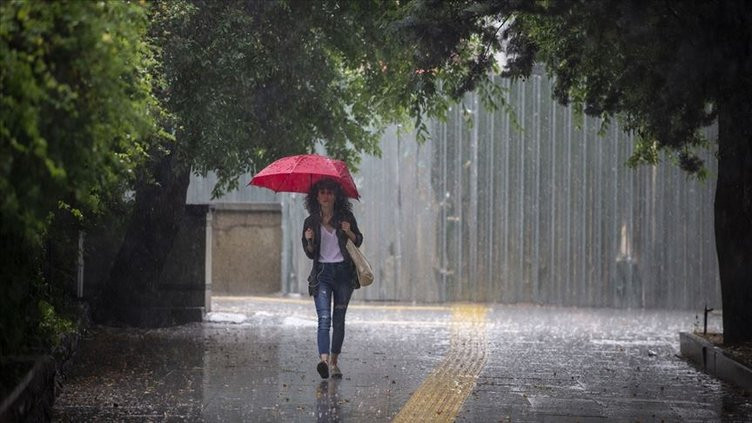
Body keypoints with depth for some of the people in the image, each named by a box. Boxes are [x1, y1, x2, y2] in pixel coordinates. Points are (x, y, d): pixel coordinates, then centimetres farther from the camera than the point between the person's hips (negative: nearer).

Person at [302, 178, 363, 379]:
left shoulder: (346, 217, 3)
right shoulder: (311, 222, 4)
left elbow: (358, 242, 11)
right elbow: (310, 254, 10)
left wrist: (349, 232, -9)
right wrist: (309, 241, -12)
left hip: (343, 272, 1)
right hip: (322, 273, -1)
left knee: (339, 320, 5)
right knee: (324, 318, -17)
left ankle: (334, 362, 16)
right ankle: (324, 359, -32)